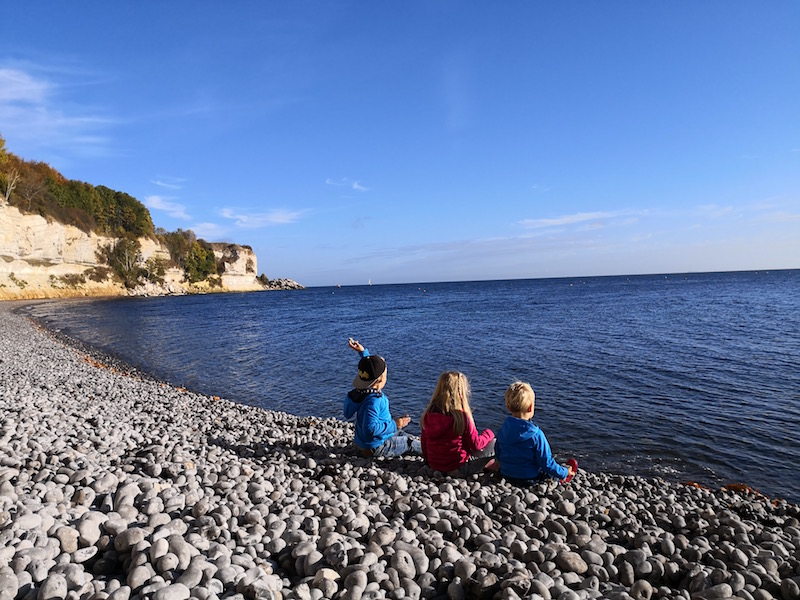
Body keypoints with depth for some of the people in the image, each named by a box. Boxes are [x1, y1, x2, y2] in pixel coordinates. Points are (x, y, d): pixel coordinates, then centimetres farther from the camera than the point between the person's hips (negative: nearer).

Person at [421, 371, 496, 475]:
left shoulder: (429, 413, -6)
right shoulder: (462, 416, -23)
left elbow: (424, 443, 5)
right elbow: (476, 444, -11)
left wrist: (429, 459, 23)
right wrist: (488, 433, 8)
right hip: (457, 469, -6)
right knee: (495, 444, 6)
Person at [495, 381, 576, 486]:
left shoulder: (503, 429, -9)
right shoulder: (536, 435, -25)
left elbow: (498, 454, 6)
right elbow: (547, 463, -17)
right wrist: (565, 473, 1)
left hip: (506, 475, 5)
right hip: (529, 479, -5)